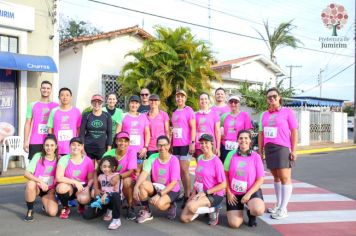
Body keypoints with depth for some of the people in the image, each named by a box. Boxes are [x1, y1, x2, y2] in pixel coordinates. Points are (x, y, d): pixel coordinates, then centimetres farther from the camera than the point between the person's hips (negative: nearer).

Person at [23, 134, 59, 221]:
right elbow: (26, 173, -18)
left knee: (52, 212, -22)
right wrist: (40, 181, -30)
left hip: (49, 190, 1)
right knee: (31, 184, -37)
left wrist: (53, 189, -6)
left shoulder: (58, 159, -6)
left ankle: (45, 201, 16)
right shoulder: (38, 156, -10)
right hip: (37, 187, -1)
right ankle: (30, 211, -13)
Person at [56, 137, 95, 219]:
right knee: (61, 187, -34)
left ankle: (81, 206, 10)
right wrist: (75, 182, -27)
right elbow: (59, 178, -20)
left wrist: (87, 187, -23)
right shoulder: (64, 159, -12)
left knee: (84, 199, -32)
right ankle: (65, 208, -2)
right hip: (69, 187, 0)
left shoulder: (88, 161, -9)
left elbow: (91, 179, -2)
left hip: (82, 187, 0)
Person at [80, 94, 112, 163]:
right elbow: (82, 133, 2)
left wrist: (109, 148, -2)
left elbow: (109, 133, 4)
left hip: (102, 149, 0)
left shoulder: (107, 116, 3)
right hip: (88, 149, 0)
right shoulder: (86, 115, 2)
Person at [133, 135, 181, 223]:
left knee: (159, 203, -32)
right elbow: (144, 173, -15)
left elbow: (174, 182, -18)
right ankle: (146, 212, -7)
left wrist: (159, 194, -26)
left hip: (171, 190, -4)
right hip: (156, 188, 4)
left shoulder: (174, 160, -15)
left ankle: (171, 206, 5)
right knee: (142, 184, -26)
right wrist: (136, 187, -33)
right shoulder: (153, 157, -5)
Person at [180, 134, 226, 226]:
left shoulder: (216, 161, -16)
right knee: (184, 218, -5)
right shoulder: (200, 158, 6)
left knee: (190, 206, -32)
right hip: (199, 193, 7)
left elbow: (223, 185, -16)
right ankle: (205, 208, 16)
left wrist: (205, 192, -17)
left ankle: (213, 210, -5)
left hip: (214, 195, -7)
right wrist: (194, 192, 1)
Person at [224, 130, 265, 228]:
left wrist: (249, 194, -14)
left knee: (258, 210, -32)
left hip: (252, 191, -1)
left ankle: (251, 214, 7)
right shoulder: (231, 154, -3)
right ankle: (239, 210, 26)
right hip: (233, 193, 1)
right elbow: (225, 175, 2)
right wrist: (228, 193, -4)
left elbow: (260, 179, -6)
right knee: (234, 224, -10)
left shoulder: (256, 157, -7)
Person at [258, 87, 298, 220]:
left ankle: (283, 209, -2)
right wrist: (260, 151, 10)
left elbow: (294, 131, -4)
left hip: (283, 148, -5)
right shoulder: (264, 115, 13)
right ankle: (278, 205, 20)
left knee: (285, 177, -6)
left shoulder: (287, 112, 0)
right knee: (276, 177, 11)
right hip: (269, 148, 5)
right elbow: (261, 133, 15)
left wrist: (293, 150, -10)